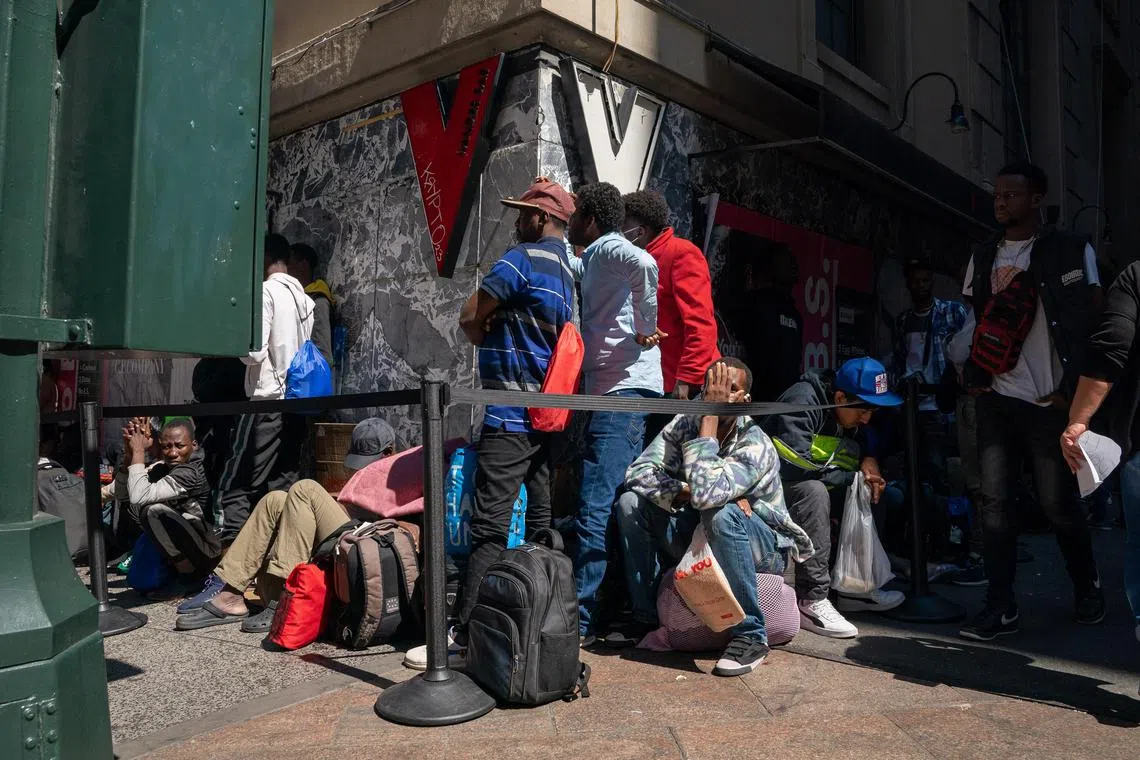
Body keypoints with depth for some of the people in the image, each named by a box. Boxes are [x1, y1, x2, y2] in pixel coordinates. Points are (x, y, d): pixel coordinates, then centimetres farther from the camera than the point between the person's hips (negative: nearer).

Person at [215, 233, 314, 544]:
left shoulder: (266, 291, -9)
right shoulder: (303, 297, 13)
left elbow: (254, 351, -15)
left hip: (268, 401, -7)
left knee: (236, 485, -3)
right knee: (283, 487, 10)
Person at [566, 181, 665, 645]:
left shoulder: (609, 249, -6)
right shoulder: (592, 261, 23)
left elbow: (645, 264, -29)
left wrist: (646, 326, -19)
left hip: (624, 392, -10)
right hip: (608, 393, 10)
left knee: (595, 509, -11)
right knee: (617, 507, 13)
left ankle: (580, 620, -8)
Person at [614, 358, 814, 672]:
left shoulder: (755, 445, -25)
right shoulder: (686, 423, -8)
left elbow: (705, 493, -41)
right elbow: (637, 473, -13)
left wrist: (711, 417, -35)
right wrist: (687, 493, -27)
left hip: (762, 548, -5)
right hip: (702, 538, 6)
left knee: (721, 514, -38)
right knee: (631, 503, -12)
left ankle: (750, 634, -22)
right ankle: (646, 618, -1)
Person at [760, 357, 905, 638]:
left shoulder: (852, 415, 6)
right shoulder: (803, 401, -23)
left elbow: (864, 448, 16)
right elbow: (794, 464, -32)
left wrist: (869, 462, -10)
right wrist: (852, 478, -20)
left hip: (812, 486, 9)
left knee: (877, 493, -1)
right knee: (813, 492, -36)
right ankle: (811, 601, -32)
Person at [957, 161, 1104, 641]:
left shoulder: (1072, 251, 2)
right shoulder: (982, 257, 14)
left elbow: (1092, 322, -2)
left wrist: (1073, 388, -8)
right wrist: (973, 377, 3)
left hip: (1049, 401, -3)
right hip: (996, 400, 4)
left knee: (1058, 503, 3)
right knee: (994, 502, -1)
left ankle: (1087, 589, 28)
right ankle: (1000, 607, 5)